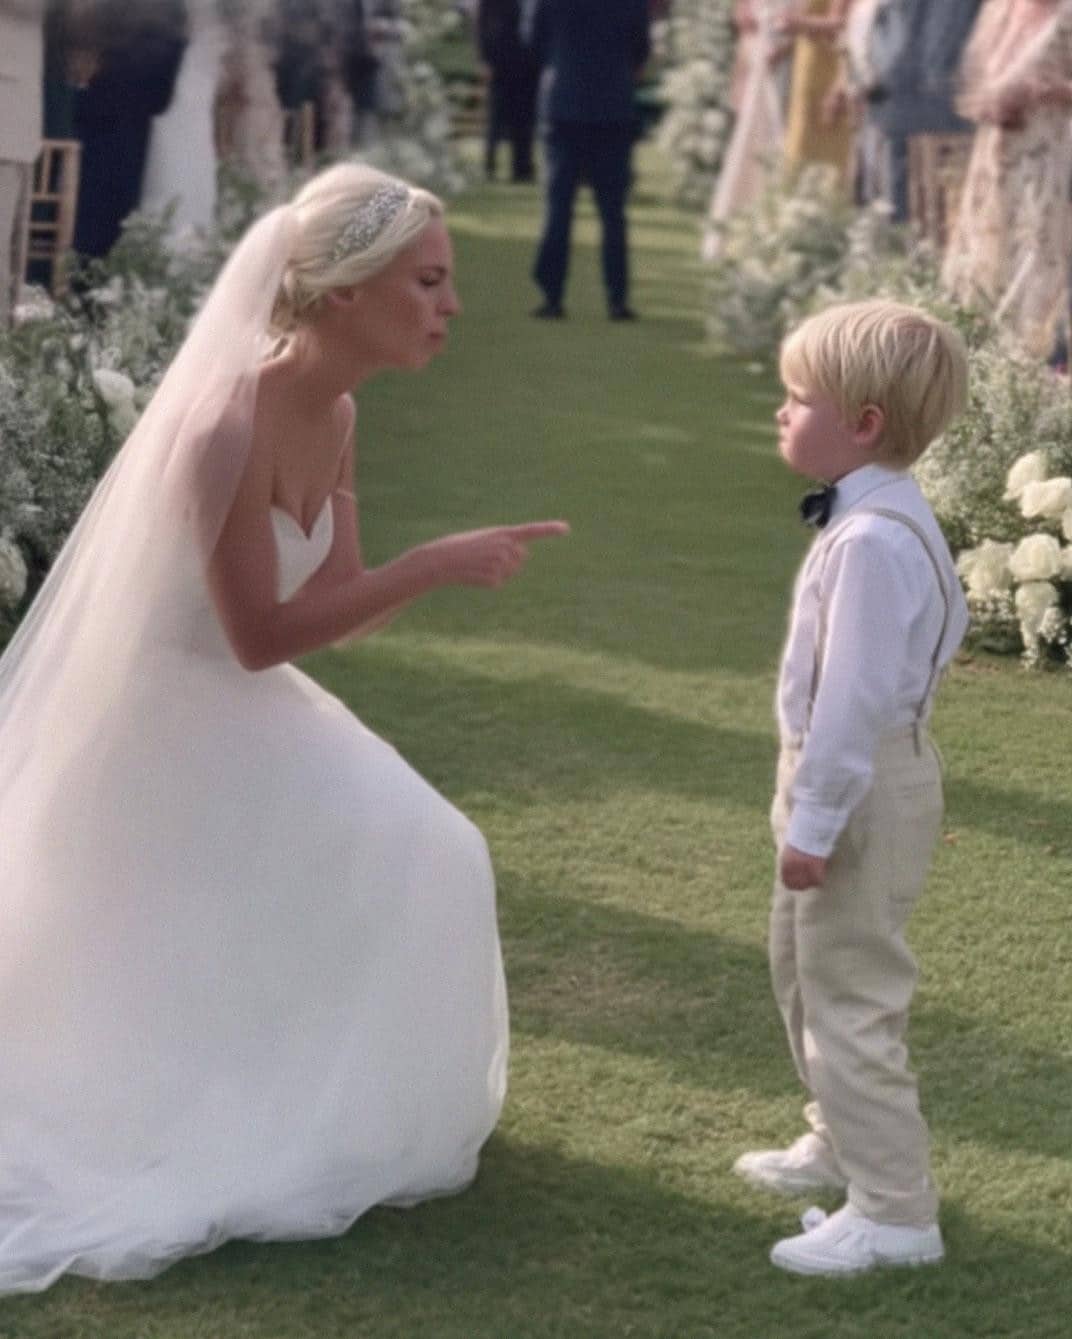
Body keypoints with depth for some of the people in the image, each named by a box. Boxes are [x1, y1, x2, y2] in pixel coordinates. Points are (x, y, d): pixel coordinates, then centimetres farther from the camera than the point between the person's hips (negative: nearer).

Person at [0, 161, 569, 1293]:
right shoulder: (231, 428, -31)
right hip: (165, 721, -9)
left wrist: (457, 561, -13)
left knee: (411, 861, 9)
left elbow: (334, 607, 3)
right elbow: (261, 636, -28)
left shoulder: (333, 414, -2)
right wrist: (430, 567, -28)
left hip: (241, 717, 9)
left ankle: (322, 1117, 24)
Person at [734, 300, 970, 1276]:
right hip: (851, 778, 11)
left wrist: (815, 823, -22)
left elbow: (855, 696, -28)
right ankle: (842, 1145, 43)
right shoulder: (889, 517, 5)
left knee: (850, 997, -2)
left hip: (863, 789, -11)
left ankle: (893, 1212, 7)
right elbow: (944, 624, 17)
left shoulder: (870, 541, -28)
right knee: (803, 967, 26)